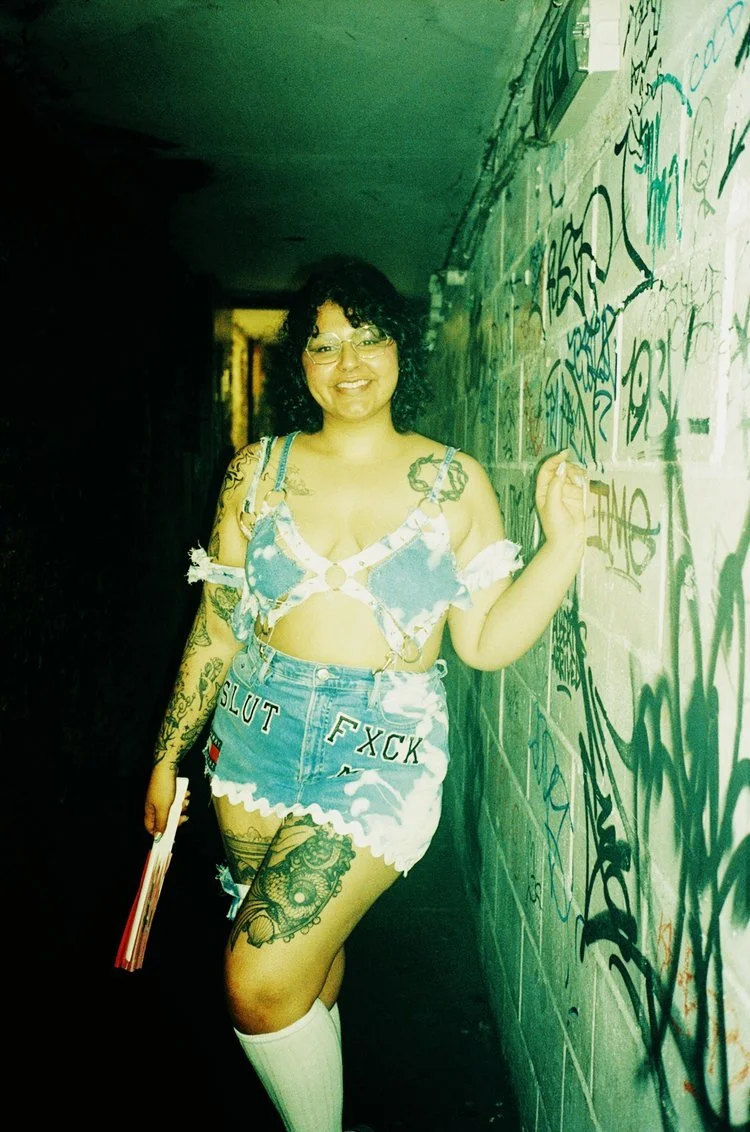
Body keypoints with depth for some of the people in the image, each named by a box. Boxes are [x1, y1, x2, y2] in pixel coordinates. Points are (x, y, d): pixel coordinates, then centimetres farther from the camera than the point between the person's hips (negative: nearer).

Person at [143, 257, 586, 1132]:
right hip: (259, 730, 3)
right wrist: (168, 755, 10)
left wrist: (563, 543, -14)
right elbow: (217, 626, 7)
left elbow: (486, 643, -2)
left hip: (385, 748, -2)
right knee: (309, 949, 15)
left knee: (261, 979, -9)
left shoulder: (455, 482, -1)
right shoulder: (258, 470, 4)